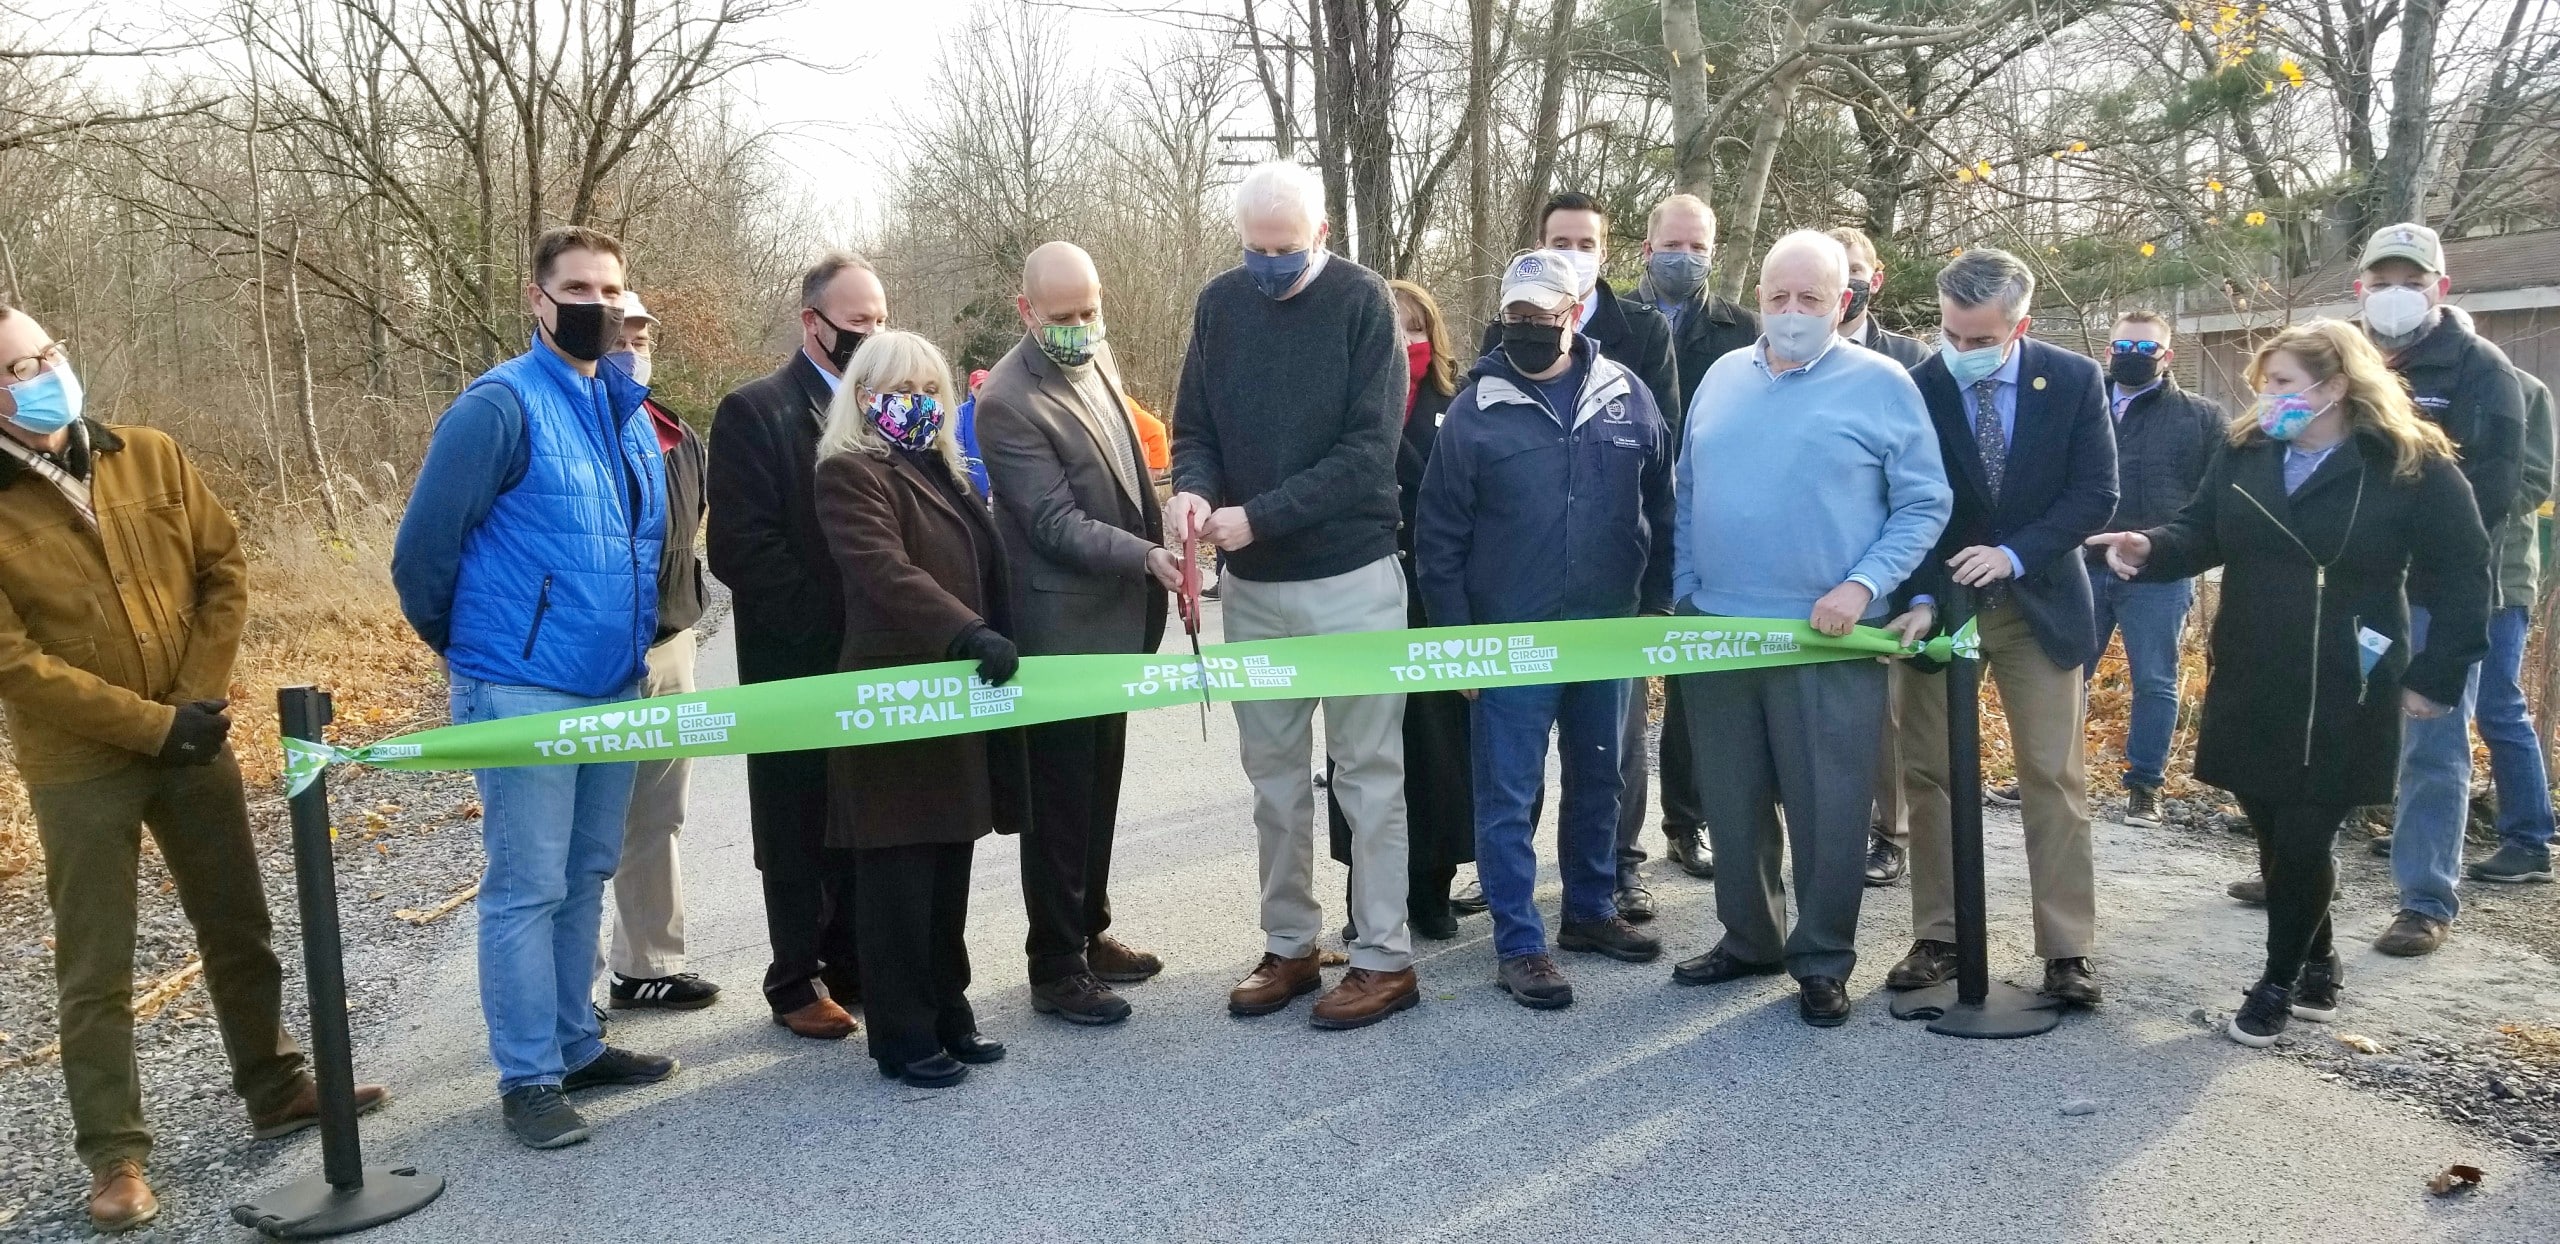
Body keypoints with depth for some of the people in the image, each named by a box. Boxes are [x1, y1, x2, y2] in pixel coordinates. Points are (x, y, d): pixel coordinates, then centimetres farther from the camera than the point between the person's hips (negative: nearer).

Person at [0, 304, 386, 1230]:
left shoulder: (149, 458, 0)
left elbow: (223, 566, 4)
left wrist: (202, 695, -6)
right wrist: (150, 725, -17)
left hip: (192, 737, 4)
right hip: (79, 766, -4)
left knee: (238, 928, 15)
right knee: (94, 969, 4)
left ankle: (274, 1088, 31)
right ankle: (115, 1154, 17)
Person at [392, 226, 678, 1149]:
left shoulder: (630, 412, 11)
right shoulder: (501, 405, -12)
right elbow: (422, 550, -10)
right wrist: (468, 651, 3)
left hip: (615, 689, 7)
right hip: (523, 692, -7)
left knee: (585, 878, 15)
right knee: (528, 888, -1)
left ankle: (576, 1045, 27)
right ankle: (529, 1079, 10)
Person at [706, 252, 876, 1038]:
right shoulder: (754, 411, -7)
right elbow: (742, 548, -15)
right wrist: (832, 628, -17)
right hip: (800, 665, -4)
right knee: (802, 828, 8)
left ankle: (856, 965, 26)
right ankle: (797, 981, 22)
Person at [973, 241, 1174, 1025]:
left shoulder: (1096, 357, 6)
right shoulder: (1008, 402, -19)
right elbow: (1057, 524, -22)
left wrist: (1157, 569, 16)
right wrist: (1147, 555, -31)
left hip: (1115, 617, 8)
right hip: (1060, 630, -8)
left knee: (1099, 790, 18)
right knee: (1061, 800, 2)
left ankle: (1089, 931, 33)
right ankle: (1056, 969, 15)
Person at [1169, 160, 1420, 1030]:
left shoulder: (1361, 301, -8)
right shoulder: (1220, 303, 5)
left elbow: (1368, 449, -15)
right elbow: (1194, 425, 8)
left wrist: (1258, 515, -21)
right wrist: (1194, 488, -15)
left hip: (1350, 577, -4)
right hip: (1252, 583, 5)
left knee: (1367, 771, 3)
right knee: (1274, 772, 12)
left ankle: (1384, 957, 13)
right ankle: (1289, 945, 24)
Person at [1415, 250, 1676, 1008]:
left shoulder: (1628, 398, 2)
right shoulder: (1477, 408, -6)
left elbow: (1660, 514, 10)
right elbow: (1439, 536, -4)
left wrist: (1656, 608, 8)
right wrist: (1456, 640, -6)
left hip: (1607, 633, 3)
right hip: (1510, 639, -3)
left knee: (1598, 782, 16)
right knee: (1508, 796, 1)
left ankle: (1591, 910, 33)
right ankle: (1518, 945, 11)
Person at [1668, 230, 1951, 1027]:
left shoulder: (1881, 384, -2)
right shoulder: (1723, 377, 11)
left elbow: (1924, 505, -3)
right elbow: (1687, 494, 15)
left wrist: (1863, 586, -14)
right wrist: (1684, 593, 8)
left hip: (1827, 640, -4)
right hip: (1716, 629, 4)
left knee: (1827, 808, 1)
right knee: (1732, 804, 12)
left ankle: (1822, 961, 16)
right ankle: (1748, 938, 28)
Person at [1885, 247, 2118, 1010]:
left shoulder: (2073, 380, -6)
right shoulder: (1912, 389, -9)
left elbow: (2095, 493, -6)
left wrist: (2014, 555, -19)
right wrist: (1919, 598, -20)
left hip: (2039, 604, 0)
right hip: (1939, 604, 0)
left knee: (2054, 779, 3)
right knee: (1928, 775, 3)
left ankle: (2068, 950, 10)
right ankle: (1938, 937, 15)